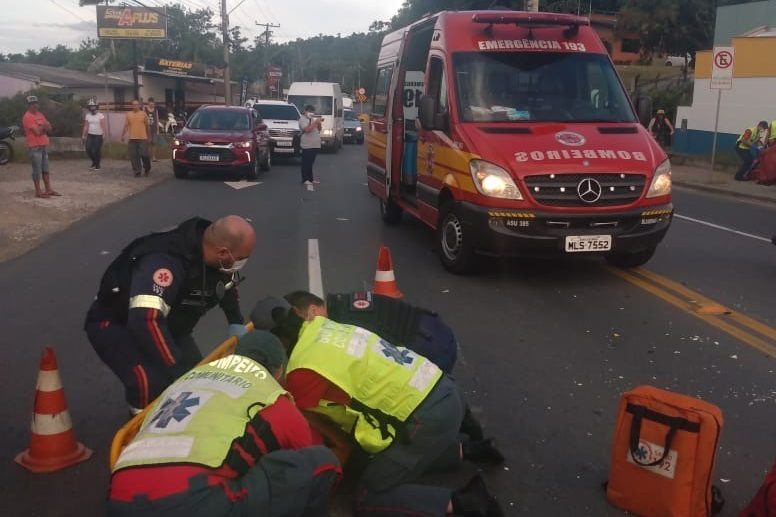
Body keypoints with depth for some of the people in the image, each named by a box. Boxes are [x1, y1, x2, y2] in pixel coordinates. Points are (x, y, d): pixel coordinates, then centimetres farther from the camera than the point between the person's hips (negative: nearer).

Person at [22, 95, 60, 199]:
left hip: (44, 146, 8)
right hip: (34, 147, -8)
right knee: (37, 170, -5)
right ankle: (38, 191, -1)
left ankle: (48, 189, 19)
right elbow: (37, 131, -20)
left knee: (45, 169, 13)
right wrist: (44, 127, -2)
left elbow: (49, 128, 8)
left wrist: (40, 128, -11)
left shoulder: (40, 114, 14)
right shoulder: (27, 117, -12)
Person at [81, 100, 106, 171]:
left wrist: (105, 132, -28)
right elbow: (86, 126, 9)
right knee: (88, 149, -3)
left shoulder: (100, 115, -6)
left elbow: (103, 125, -14)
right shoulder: (87, 116, 8)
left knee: (97, 150, -3)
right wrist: (83, 135, 5)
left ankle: (97, 165, 14)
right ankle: (94, 162, 21)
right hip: (90, 135, 4)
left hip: (98, 135, -4)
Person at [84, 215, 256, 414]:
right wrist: (178, 370, -45)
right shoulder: (166, 263, -41)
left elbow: (227, 283, 11)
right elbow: (145, 321, -50)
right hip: (114, 325, -8)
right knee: (151, 383, -29)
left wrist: (236, 322, 1)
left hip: (163, 322, 8)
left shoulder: (214, 255, -14)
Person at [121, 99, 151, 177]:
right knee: (134, 156, 1)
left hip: (143, 138, -2)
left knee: (144, 155, -4)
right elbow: (126, 126, 7)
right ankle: (137, 171, 9)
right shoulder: (128, 115, 7)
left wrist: (149, 136, 8)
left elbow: (147, 126, 7)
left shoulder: (143, 114, 3)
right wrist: (123, 135, -1)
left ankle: (147, 169, 19)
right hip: (132, 139, 2)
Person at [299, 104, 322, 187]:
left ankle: (310, 178, 16)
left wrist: (319, 123, 0)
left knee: (311, 162, 11)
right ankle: (305, 179, -4)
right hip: (307, 145, -7)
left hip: (315, 145, 7)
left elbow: (319, 129, 19)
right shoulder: (302, 119, -6)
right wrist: (315, 122, -20)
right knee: (306, 163, -6)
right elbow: (307, 129, -21)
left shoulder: (313, 118, 18)